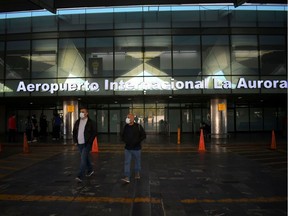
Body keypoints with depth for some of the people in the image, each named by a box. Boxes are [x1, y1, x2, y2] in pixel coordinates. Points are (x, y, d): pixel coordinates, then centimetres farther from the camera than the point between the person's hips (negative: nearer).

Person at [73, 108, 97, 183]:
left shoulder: (90, 122, -7)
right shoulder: (77, 122, 9)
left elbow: (94, 133, -7)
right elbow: (74, 131, 17)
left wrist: (89, 142, -14)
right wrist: (75, 140, 5)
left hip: (86, 144, -6)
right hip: (79, 144, 6)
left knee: (83, 159, -13)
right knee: (85, 158, 18)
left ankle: (80, 176, -13)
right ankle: (90, 170, 37)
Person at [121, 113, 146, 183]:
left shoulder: (138, 126, -8)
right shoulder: (126, 127, 4)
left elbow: (144, 135, -7)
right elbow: (123, 135, 18)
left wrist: (137, 141, -16)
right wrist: (125, 140, -1)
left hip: (136, 148, -2)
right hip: (128, 148, 3)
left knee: (137, 161, 14)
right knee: (127, 162, -5)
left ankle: (137, 173, 36)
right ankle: (127, 178, -5)